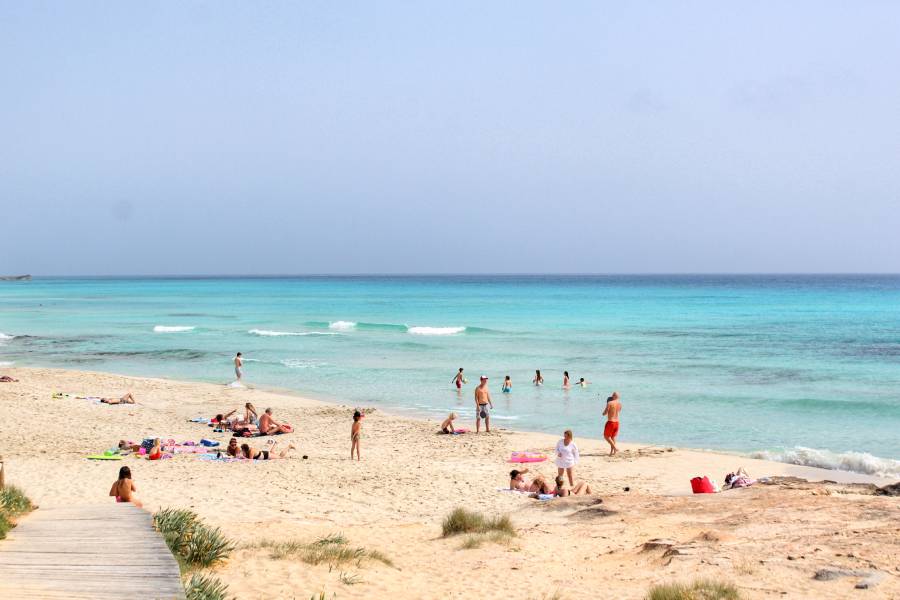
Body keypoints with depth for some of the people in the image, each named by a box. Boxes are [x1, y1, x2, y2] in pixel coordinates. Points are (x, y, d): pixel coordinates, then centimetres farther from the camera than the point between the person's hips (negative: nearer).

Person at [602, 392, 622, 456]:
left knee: (606, 436, 8)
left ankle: (615, 447, -6)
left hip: (610, 422, -6)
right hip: (617, 422, 6)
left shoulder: (609, 403, -14)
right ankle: (611, 451, 16)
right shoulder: (620, 404, 4)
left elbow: (604, 414, -10)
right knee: (613, 437, 17)